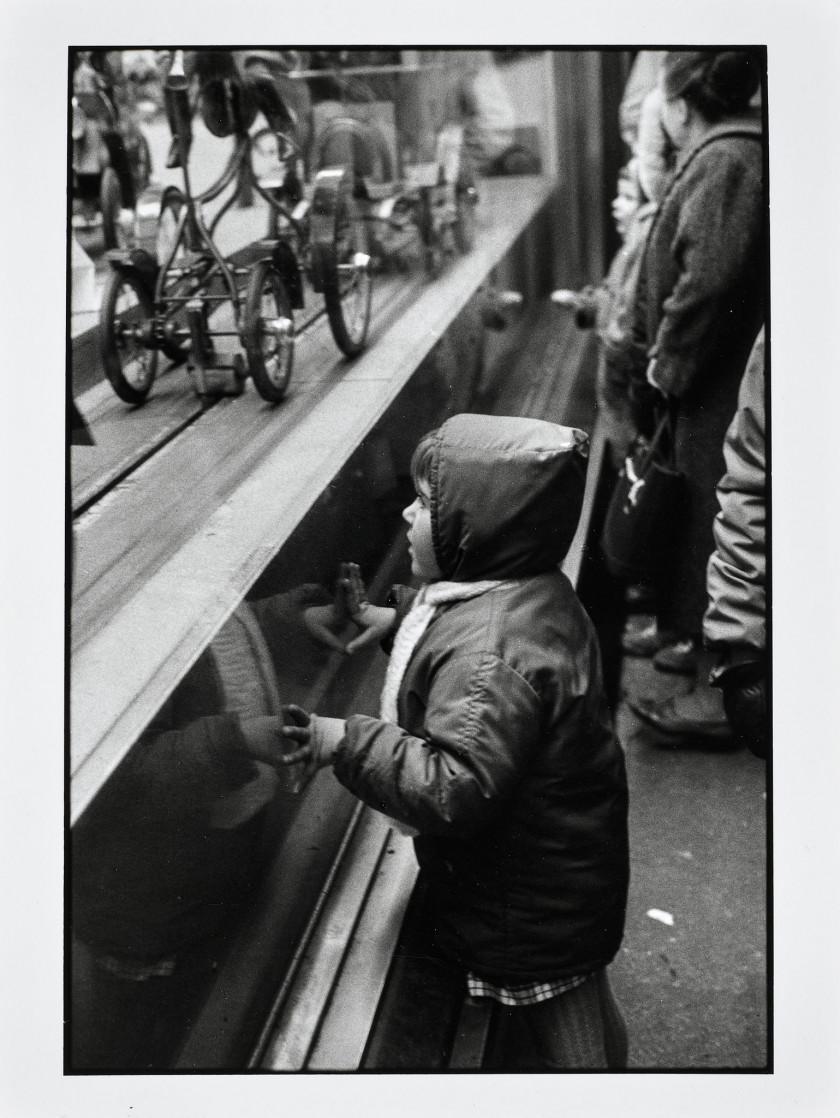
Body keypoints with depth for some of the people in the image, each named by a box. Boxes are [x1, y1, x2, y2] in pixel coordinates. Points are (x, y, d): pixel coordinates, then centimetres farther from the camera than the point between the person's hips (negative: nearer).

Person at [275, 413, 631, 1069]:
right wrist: (397, 621, 6)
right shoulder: (528, 592, -2)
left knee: (558, 1048, 13)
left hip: (534, 908, -10)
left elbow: (456, 789, -38)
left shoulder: (490, 654, -35)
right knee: (584, 1017, 30)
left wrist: (347, 745, -37)